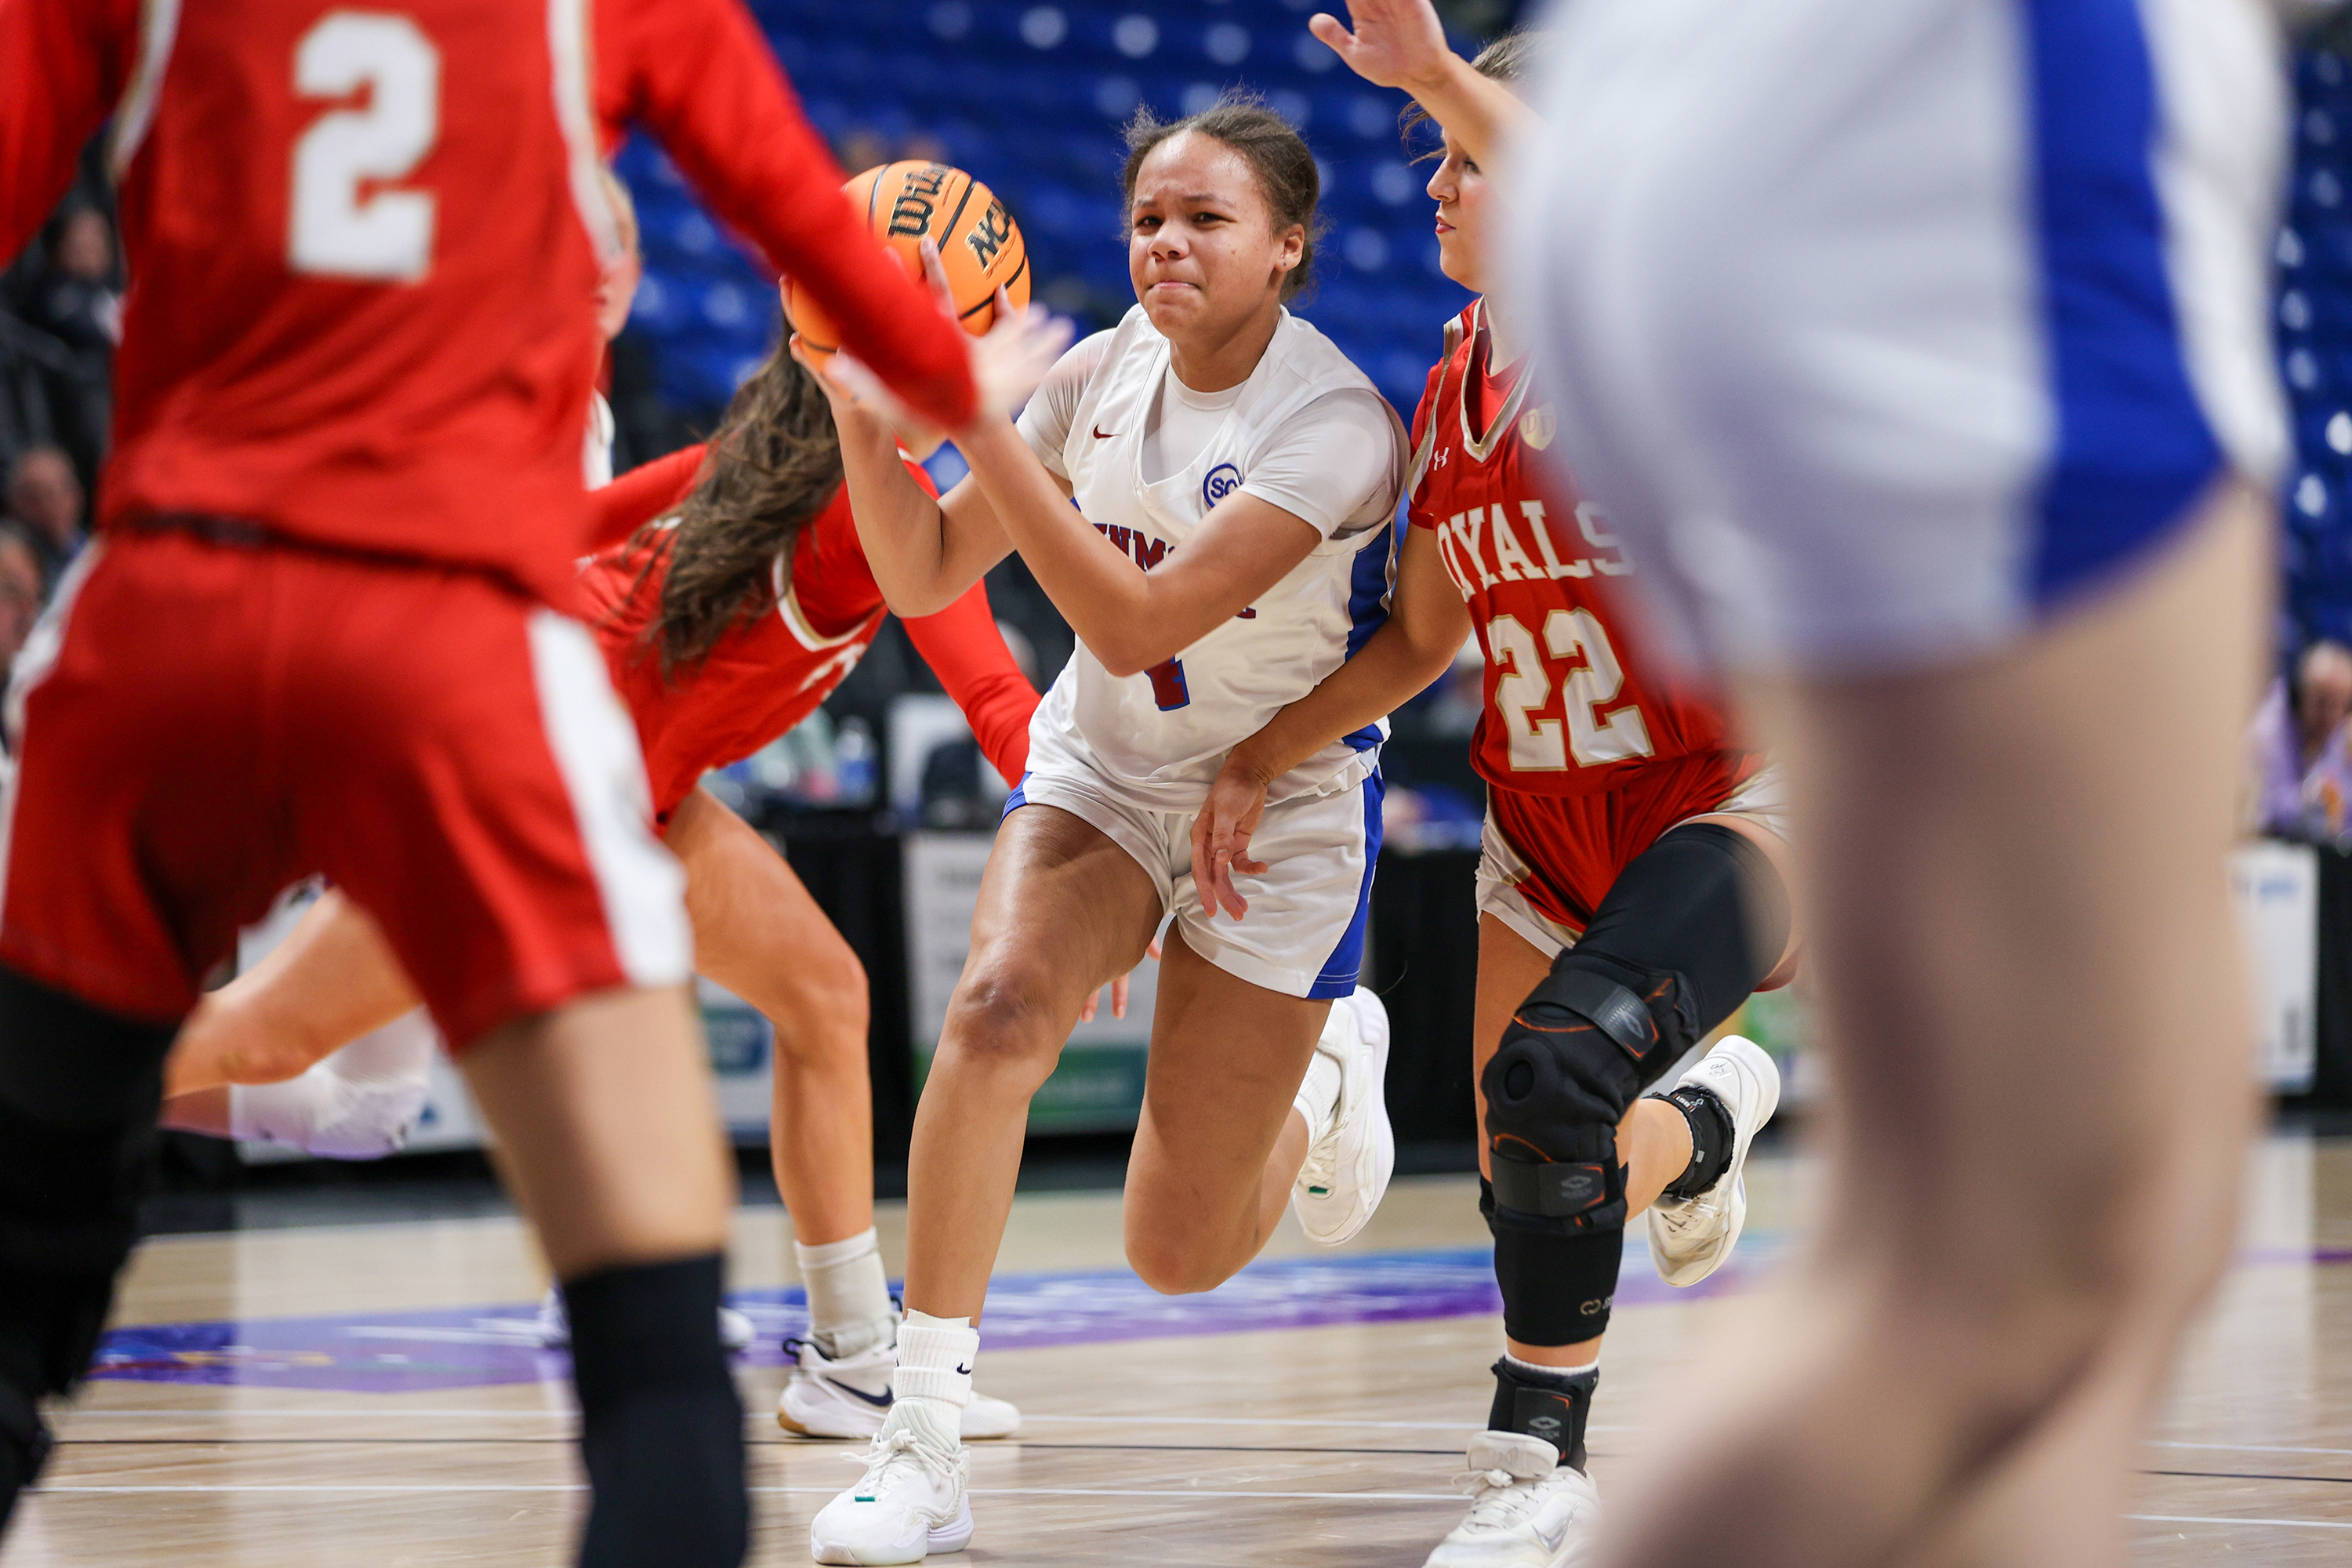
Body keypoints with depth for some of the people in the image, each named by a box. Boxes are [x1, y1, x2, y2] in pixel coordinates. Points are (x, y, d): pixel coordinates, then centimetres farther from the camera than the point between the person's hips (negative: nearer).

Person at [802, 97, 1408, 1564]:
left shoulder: (1337, 425, -25)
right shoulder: (1107, 372, -7)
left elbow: (1138, 626, -33)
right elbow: (924, 578, -3)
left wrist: (977, 414, -36)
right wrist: (864, 400, -19)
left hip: (1282, 801, -4)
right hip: (1101, 769, 4)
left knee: (1177, 1252, -1)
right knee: (995, 1008, -29)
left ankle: (1327, 1074, 35)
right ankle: (925, 1448, -24)